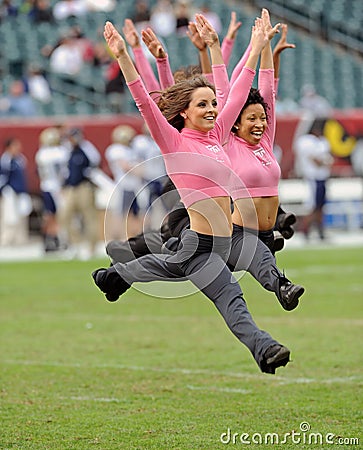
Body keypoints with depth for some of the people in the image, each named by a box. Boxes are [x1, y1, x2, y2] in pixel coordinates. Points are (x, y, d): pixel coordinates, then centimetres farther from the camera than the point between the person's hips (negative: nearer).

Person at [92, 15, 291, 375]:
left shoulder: (216, 136, 8)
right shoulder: (174, 142, -9)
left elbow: (237, 93, 15)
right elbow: (144, 102, -18)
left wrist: (256, 48, 18)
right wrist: (122, 57, -28)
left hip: (220, 244, 8)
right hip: (200, 244, -8)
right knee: (231, 298, -21)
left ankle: (114, 276, 55)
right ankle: (262, 349, -34)